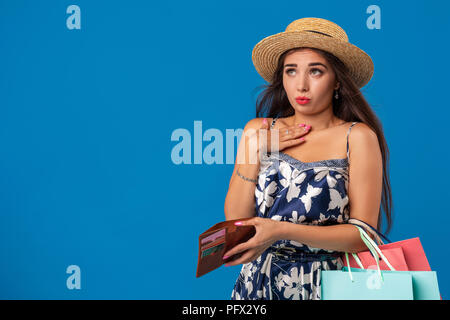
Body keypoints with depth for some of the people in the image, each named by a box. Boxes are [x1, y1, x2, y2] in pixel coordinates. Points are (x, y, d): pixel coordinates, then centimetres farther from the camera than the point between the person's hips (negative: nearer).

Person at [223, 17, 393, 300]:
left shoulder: (358, 137, -1)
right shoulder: (258, 132, 9)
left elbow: (364, 234, -7)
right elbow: (236, 219, 5)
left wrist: (282, 231, -17)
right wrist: (253, 151, -4)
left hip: (327, 286, -2)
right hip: (260, 284, 3)